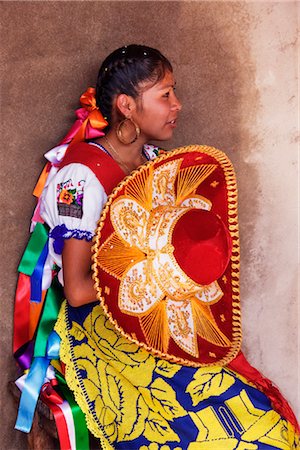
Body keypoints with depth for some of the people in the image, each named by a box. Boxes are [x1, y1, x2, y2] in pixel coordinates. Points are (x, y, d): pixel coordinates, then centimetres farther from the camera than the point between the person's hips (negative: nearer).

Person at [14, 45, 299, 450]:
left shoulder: (155, 161, 10)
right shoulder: (83, 175, -13)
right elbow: (77, 290, -18)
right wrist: (166, 270, -15)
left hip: (170, 318, 7)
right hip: (104, 330, -7)